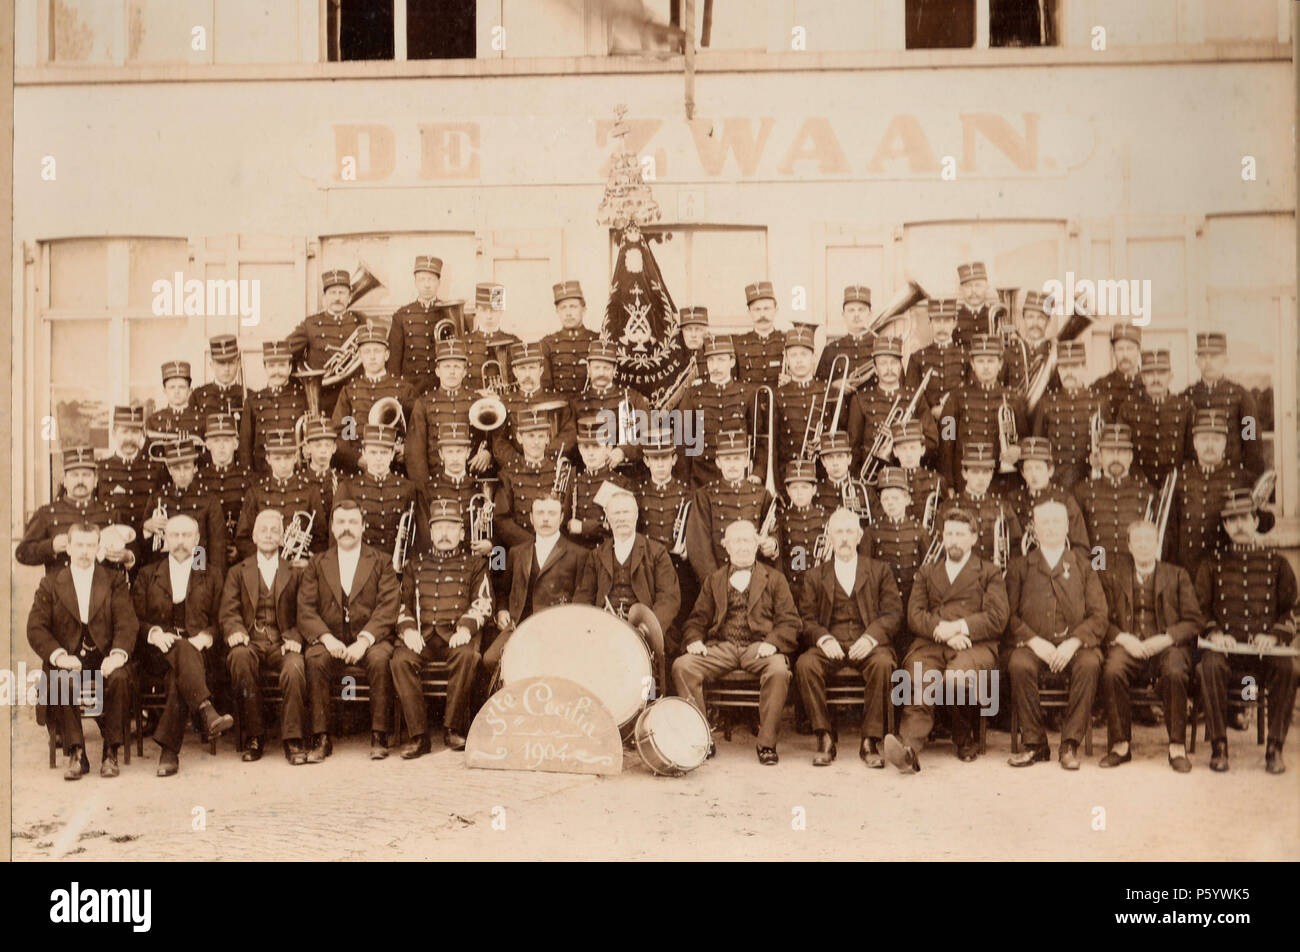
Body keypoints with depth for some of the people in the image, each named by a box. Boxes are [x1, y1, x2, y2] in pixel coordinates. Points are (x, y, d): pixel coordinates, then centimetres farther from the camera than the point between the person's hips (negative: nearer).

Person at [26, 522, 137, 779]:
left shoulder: (115, 580, 12)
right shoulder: (50, 583, 13)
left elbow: (127, 623, 1)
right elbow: (35, 628, 2)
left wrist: (117, 654, -20)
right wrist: (59, 655, -17)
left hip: (104, 659, 0)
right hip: (67, 660, 0)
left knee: (119, 677, -33)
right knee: (61, 680, -33)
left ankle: (111, 752, -22)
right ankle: (76, 753, -25)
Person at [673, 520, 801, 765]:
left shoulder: (774, 579, 17)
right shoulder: (714, 579, 23)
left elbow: (790, 622, 6)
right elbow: (698, 618, 17)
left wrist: (773, 642, -14)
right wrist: (694, 639, -6)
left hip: (759, 647, -2)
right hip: (720, 648, 2)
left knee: (779, 671, -35)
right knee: (682, 666, -25)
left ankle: (767, 743, -20)